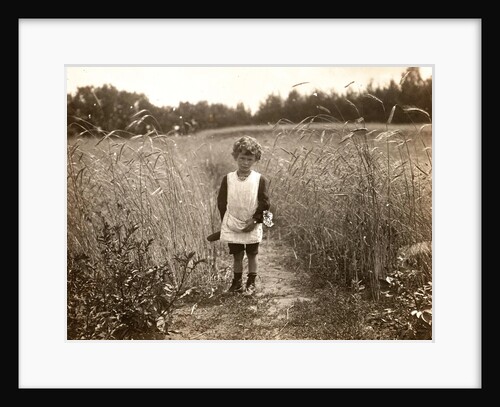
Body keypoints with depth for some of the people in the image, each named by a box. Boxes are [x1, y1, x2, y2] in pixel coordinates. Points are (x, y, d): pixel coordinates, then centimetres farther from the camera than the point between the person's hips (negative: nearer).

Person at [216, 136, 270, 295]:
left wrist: (255, 220, -13)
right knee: (237, 256, 11)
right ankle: (237, 282, 25)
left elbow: (265, 203, -7)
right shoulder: (228, 178, -2)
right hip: (232, 226, 1)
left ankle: (251, 283, 24)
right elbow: (221, 201, 3)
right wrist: (224, 221, 0)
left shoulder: (260, 180, -7)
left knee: (252, 255, 11)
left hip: (252, 227, -1)